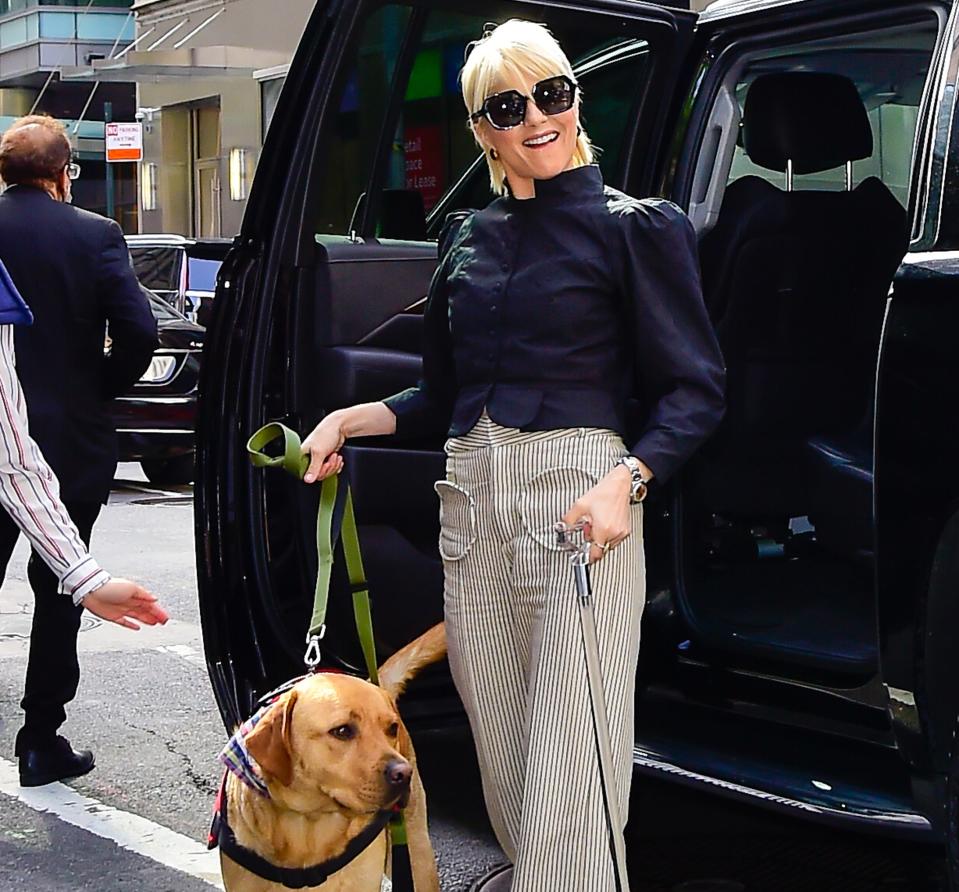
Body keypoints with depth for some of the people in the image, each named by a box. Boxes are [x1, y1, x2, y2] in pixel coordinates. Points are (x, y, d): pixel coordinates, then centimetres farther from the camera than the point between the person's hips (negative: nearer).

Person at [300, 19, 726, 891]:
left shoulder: (634, 227, 0)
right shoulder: (468, 239, 16)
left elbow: (694, 391, -4)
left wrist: (626, 481, -19)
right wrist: (354, 419, 9)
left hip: (576, 499, -6)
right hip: (472, 504, 6)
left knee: (568, 778, -9)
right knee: (505, 760, 10)